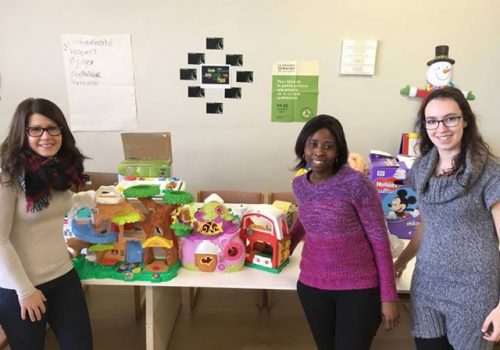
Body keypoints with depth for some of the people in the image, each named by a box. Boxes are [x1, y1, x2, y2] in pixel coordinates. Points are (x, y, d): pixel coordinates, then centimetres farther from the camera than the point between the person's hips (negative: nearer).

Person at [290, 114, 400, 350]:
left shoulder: (357, 183, -15)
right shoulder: (299, 185, 2)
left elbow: (379, 239, -11)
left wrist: (388, 296, -10)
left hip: (359, 288, -4)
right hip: (311, 286, 5)